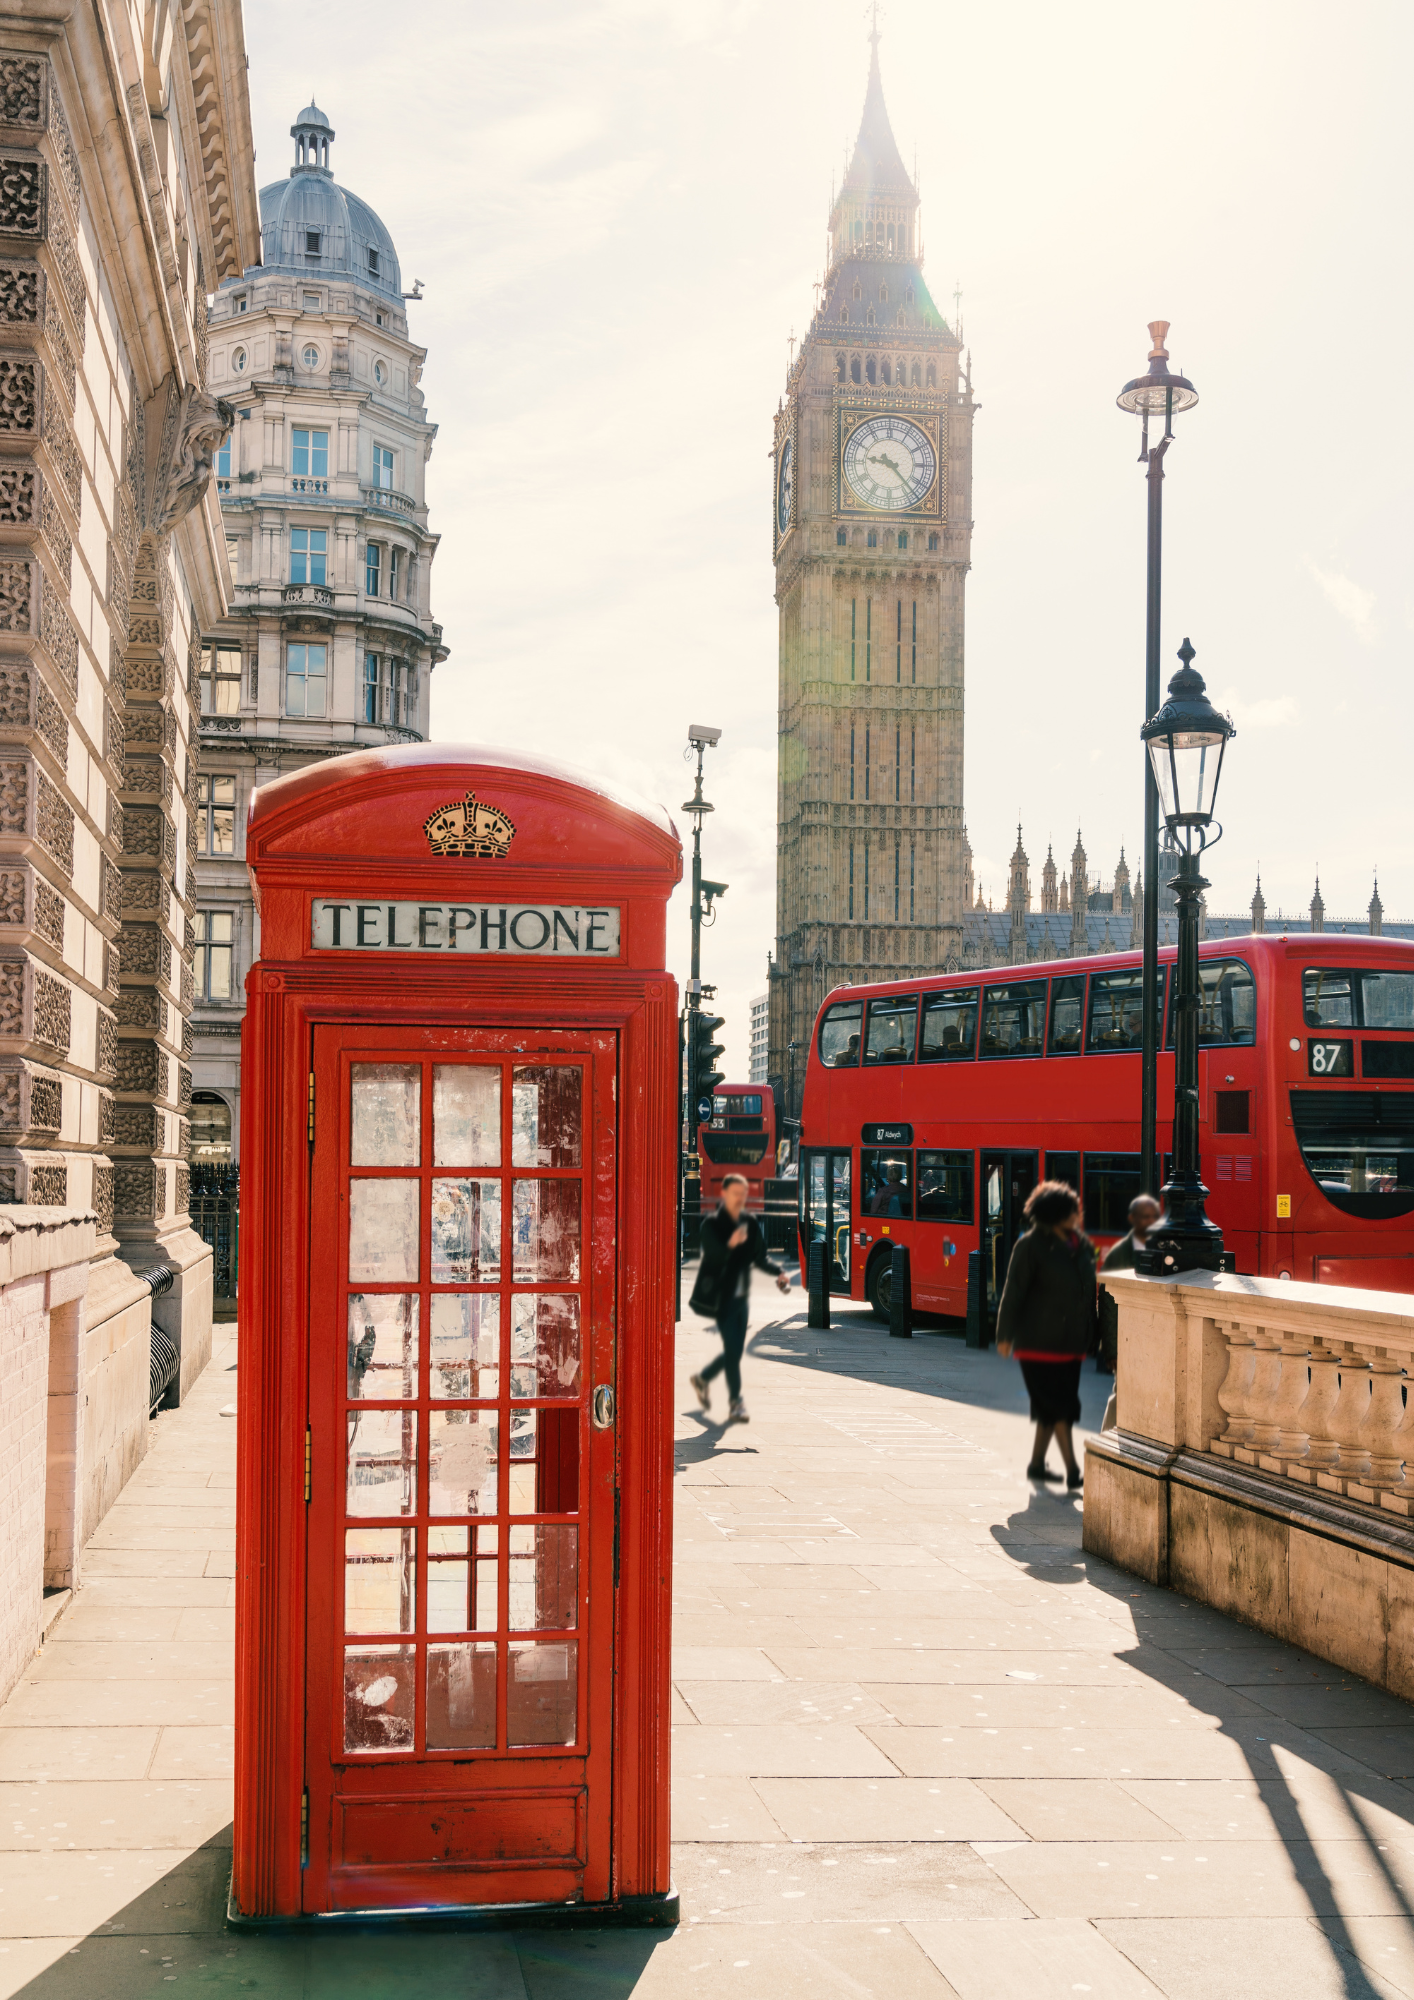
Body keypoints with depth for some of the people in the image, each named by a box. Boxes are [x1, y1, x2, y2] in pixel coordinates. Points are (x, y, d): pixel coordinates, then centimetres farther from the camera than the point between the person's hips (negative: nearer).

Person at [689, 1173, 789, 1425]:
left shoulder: (750, 1223, 6)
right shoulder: (712, 1224, -10)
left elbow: (759, 1257, 11)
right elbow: (712, 1256, -23)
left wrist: (778, 1272, -6)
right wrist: (730, 1245, -42)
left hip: (741, 1296, 6)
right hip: (720, 1296, -6)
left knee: (735, 1351, 12)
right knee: (733, 1349, -11)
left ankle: (703, 1379, 37)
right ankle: (735, 1405, -3)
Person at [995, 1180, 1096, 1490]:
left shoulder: (1081, 1244, 8)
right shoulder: (1032, 1245, -11)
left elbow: (1090, 1289, 15)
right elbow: (1013, 1292, -10)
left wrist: (1087, 1337, 15)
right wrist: (1005, 1335, -10)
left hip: (1070, 1344, 7)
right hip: (1039, 1344, -7)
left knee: (1051, 1408, 14)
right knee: (1059, 1407, -7)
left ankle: (1037, 1464, 27)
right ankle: (1072, 1473, -6)